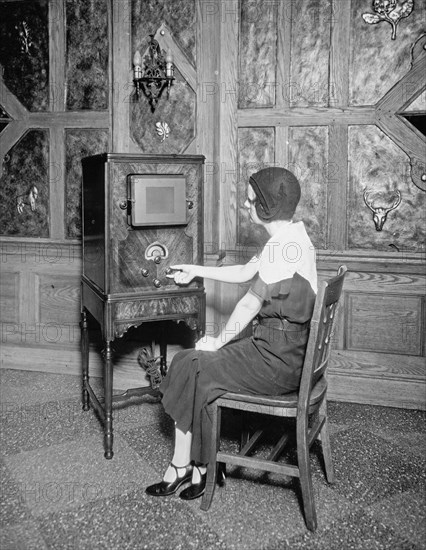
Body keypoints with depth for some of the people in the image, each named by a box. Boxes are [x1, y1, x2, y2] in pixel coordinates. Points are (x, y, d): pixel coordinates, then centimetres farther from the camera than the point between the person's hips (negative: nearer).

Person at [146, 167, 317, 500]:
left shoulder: (283, 245, -21)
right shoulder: (292, 236, 12)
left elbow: (251, 303, -18)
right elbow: (244, 273, 22)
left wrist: (219, 341, -5)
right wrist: (196, 271, 29)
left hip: (279, 360, -9)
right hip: (288, 350, 9)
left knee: (190, 369, -2)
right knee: (191, 364, 7)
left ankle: (182, 469, 15)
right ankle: (199, 467, 12)